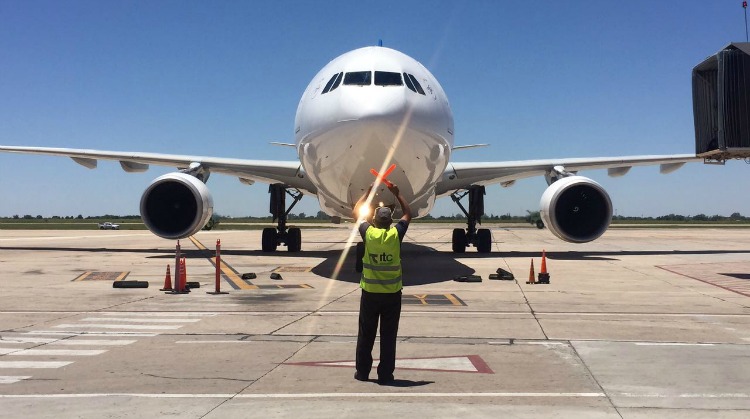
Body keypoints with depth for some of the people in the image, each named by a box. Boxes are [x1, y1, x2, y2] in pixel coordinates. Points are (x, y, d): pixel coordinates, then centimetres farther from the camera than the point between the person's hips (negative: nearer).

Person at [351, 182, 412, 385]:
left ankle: (362, 372, 19)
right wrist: (397, 194, 16)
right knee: (389, 337, 5)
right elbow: (408, 214, 12)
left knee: (366, 335, 12)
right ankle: (385, 375, 8)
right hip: (392, 294, 0)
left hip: (370, 293, 1)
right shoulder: (396, 234, -7)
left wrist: (368, 192, 18)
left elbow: (356, 212, 11)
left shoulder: (369, 234, -7)